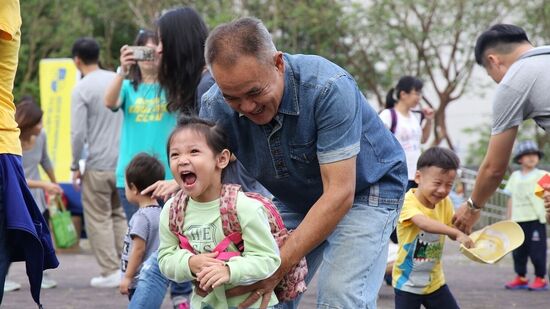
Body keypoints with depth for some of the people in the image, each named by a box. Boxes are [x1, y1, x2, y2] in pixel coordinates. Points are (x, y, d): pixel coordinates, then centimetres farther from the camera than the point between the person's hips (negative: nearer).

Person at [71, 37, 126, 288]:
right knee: (119, 215, 15)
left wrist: (75, 166, -3)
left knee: (98, 219, 3)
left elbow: (78, 133, -14)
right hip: (123, 161, 5)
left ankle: (111, 271, 1)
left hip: (98, 165, -5)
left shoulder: (81, 89, -10)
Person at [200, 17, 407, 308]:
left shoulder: (329, 88, -35)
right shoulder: (215, 107, -20)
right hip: (296, 201, 5)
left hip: (365, 189, -5)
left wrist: (278, 266, -39)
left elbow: (339, 194, -35)